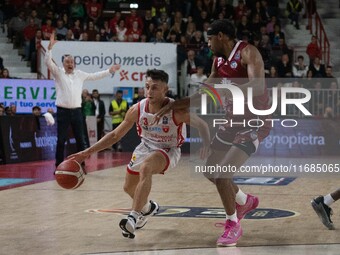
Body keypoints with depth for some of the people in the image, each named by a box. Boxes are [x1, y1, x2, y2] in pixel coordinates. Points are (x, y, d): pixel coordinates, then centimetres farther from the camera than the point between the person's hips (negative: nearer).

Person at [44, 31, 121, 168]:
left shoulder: (80, 74, 12)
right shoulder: (58, 72, 1)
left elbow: (94, 76, 20)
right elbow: (48, 62, -11)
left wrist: (110, 70, 19)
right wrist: (50, 46, -25)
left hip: (76, 110, 3)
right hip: (63, 111, -3)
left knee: (80, 140, 6)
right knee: (61, 141, 0)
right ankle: (59, 166, 7)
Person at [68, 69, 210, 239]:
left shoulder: (177, 110, -28)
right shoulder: (137, 110, -19)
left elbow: (202, 125, -14)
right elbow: (115, 135, -8)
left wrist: (206, 145, -34)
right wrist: (88, 152, -14)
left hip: (168, 150, -5)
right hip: (147, 146, 5)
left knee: (145, 168, -36)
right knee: (129, 187, 15)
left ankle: (134, 217, -34)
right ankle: (147, 208, 49)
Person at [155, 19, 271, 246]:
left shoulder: (248, 53, -18)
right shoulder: (219, 61, 7)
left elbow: (258, 86, -35)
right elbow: (205, 95, 16)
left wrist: (225, 92, -44)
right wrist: (173, 105, 11)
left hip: (254, 123, -9)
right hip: (233, 121, 9)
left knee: (222, 175, -18)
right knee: (210, 170, 14)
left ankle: (233, 225, 3)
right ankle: (245, 201, 37)